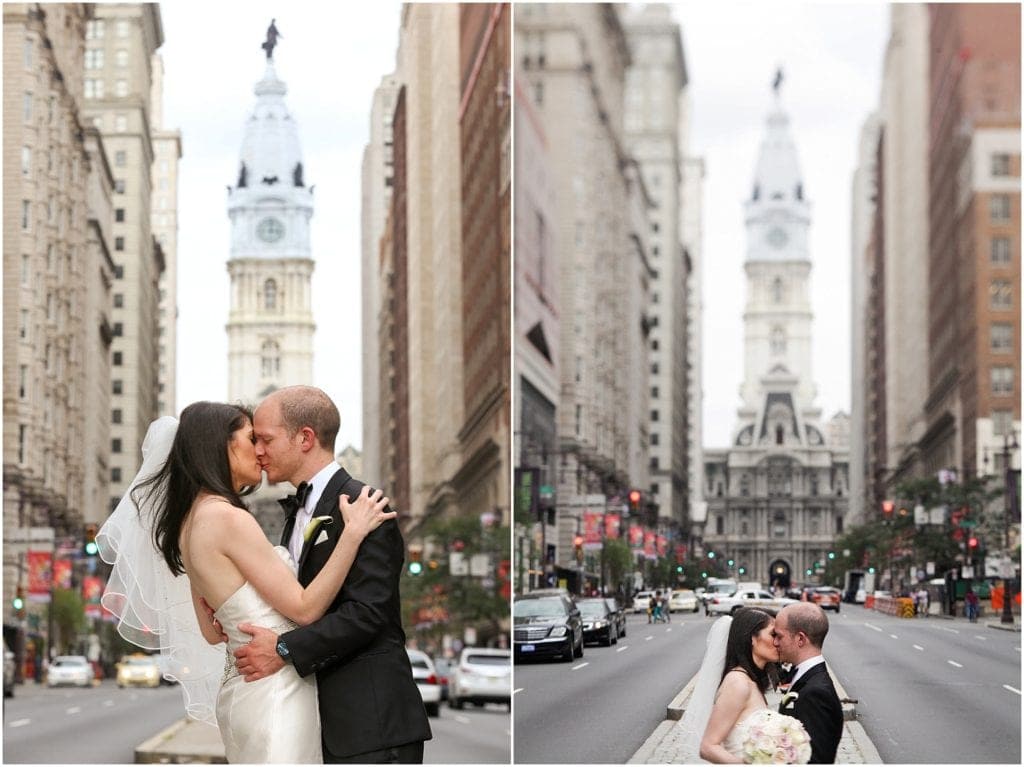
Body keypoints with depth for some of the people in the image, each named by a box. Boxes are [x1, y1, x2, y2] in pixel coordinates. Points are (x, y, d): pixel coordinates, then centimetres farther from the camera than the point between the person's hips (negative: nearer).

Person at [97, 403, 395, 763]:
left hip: (240, 685, 10)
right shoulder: (228, 517, -15)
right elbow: (304, 609, -14)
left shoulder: (191, 520, 12)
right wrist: (353, 532, -15)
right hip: (274, 692, -10)